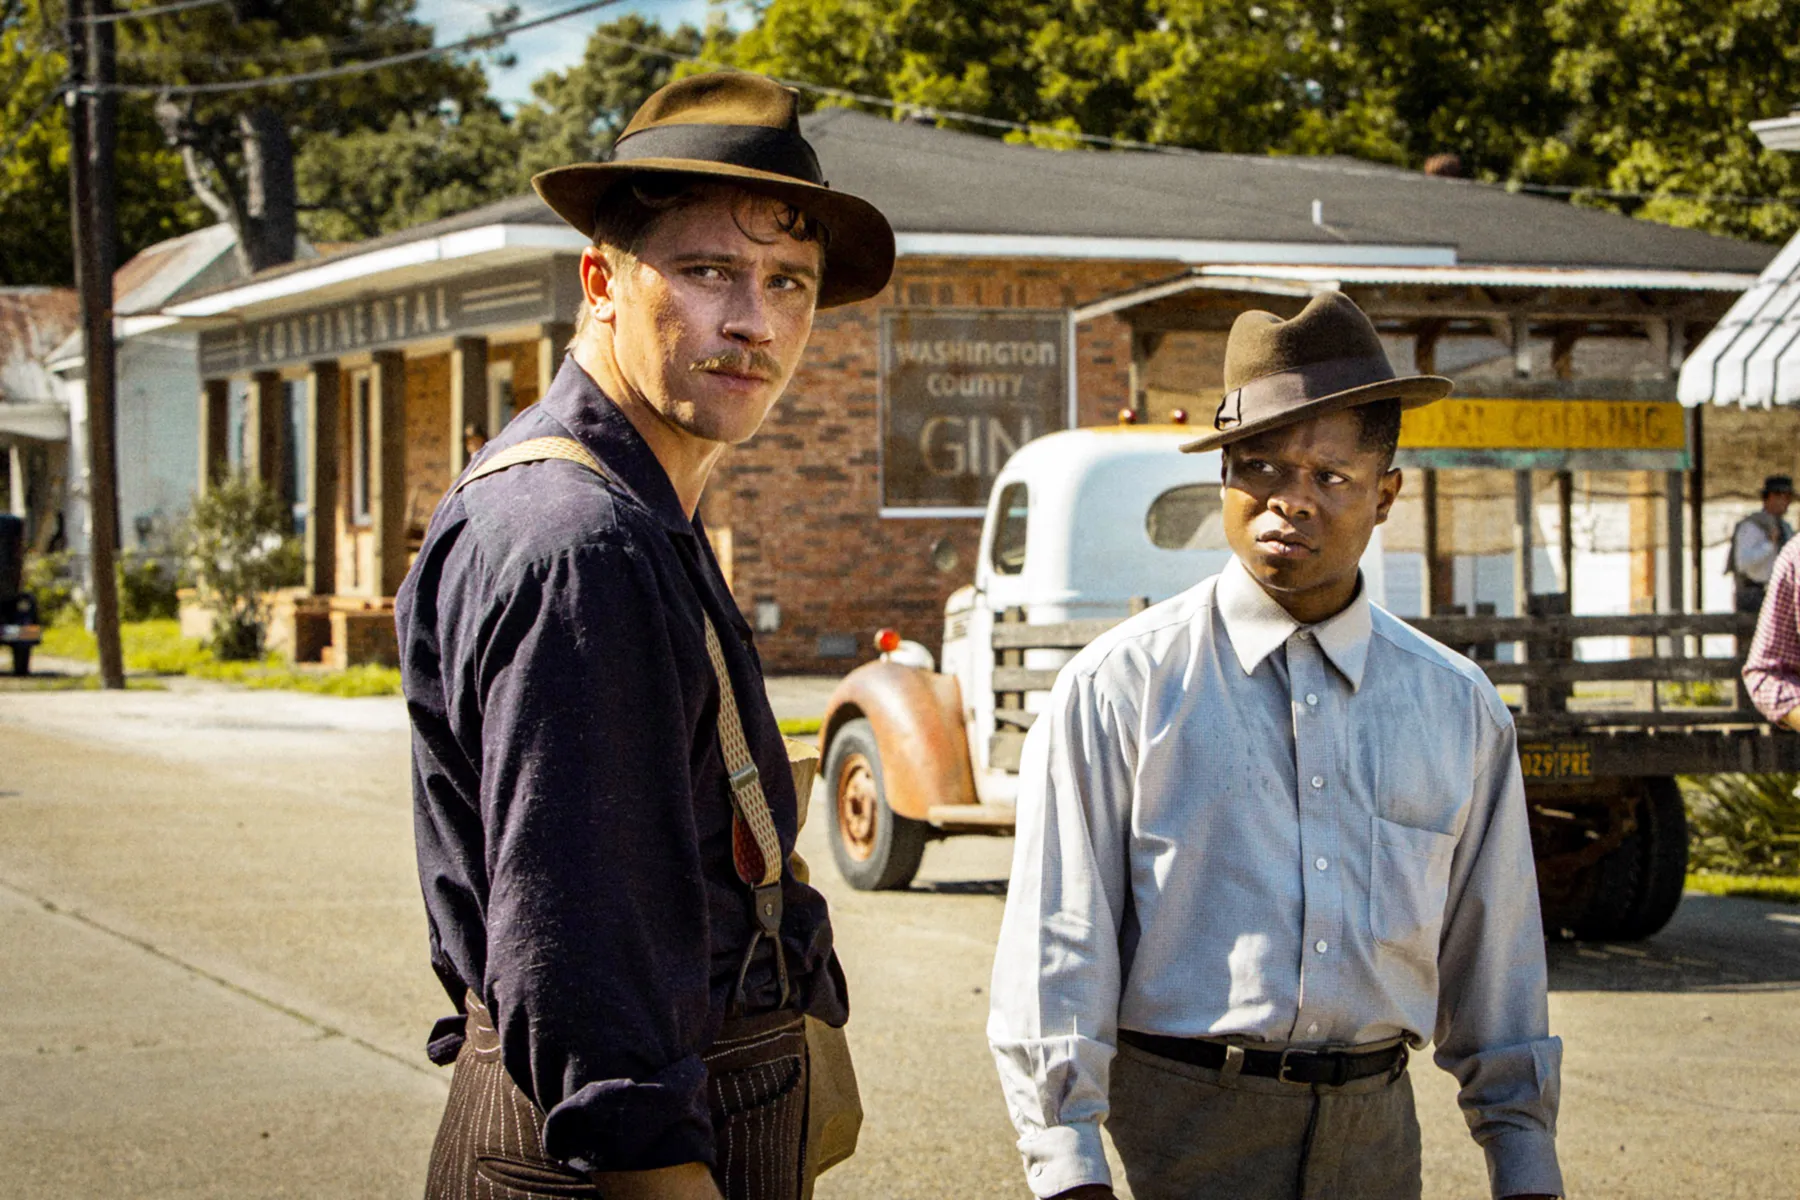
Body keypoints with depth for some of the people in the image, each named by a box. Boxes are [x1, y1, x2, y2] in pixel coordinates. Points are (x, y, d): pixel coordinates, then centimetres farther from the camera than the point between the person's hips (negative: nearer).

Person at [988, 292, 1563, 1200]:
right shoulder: (1121, 686, -3)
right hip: (1192, 1125, -3)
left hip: (1377, 1127, 4)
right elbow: (1057, 944, -6)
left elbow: (1494, 956, 14)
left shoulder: (1457, 708, 8)